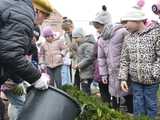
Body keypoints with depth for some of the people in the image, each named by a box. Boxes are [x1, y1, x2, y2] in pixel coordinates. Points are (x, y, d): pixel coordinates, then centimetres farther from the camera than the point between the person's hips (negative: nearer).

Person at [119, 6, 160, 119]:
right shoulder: (128, 38, 5)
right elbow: (124, 60, 6)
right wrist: (123, 78, -1)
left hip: (151, 80, -3)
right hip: (135, 79, 4)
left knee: (150, 104, 9)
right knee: (138, 106, 11)